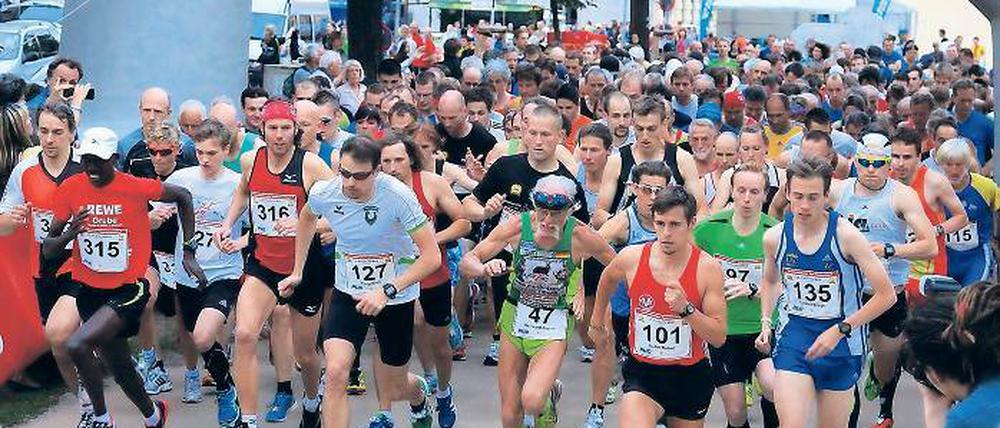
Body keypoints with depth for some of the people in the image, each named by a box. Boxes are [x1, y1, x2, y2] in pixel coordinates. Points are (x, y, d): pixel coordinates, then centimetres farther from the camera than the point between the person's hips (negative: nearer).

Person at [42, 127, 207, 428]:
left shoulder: (136, 187, -14)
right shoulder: (70, 189, -5)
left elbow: (183, 197, 3)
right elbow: (47, 251, 0)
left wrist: (188, 252, 2)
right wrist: (67, 235, -23)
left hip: (128, 290, -5)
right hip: (90, 290, 5)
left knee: (77, 345, -24)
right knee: (120, 369, 16)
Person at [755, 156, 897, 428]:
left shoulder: (846, 235, -16)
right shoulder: (774, 237, -5)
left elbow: (886, 296, -14)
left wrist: (838, 331, -17)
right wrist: (765, 322, 5)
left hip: (841, 342, -1)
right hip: (793, 337, 1)